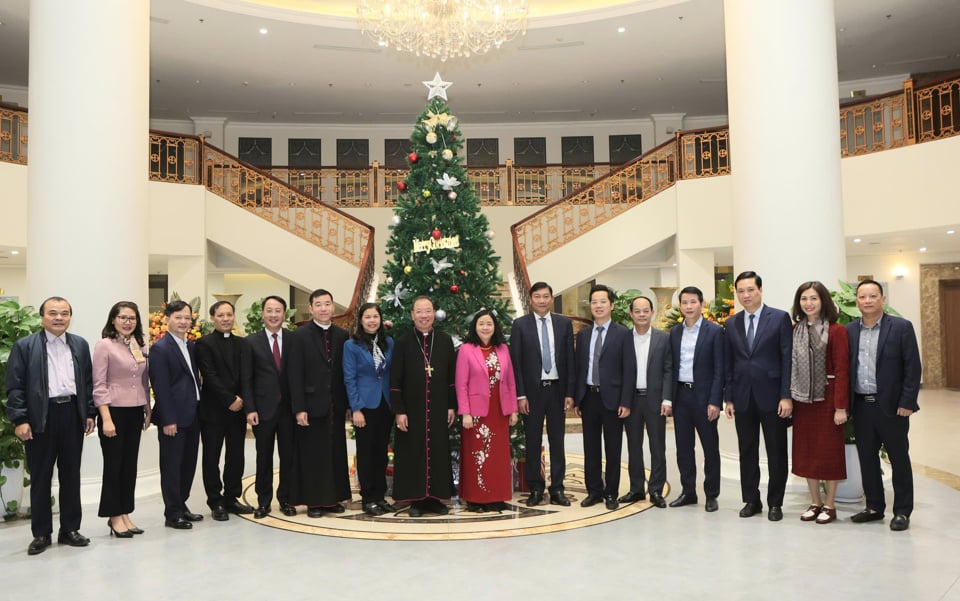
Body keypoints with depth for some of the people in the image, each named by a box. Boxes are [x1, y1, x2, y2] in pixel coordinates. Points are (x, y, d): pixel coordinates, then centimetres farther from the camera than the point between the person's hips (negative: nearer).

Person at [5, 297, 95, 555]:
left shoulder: (80, 345, 10)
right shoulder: (24, 346, -1)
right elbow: (14, 386, -4)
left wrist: (90, 413, 5)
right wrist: (19, 420, -11)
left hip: (73, 415, 3)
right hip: (40, 418, -3)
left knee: (71, 475, 10)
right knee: (40, 477, 6)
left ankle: (70, 529, 20)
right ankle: (41, 533, 16)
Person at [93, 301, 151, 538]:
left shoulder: (140, 347, 9)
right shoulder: (104, 345, -8)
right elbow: (99, 385, -12)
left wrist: (148, 409, 12)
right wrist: (106, 419, -17)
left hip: (135, 413, 6)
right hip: (114, 411, -6)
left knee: (130, 465, 10)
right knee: (113, 465, 3)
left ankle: (125, 514, 19)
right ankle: (114, 517, 13)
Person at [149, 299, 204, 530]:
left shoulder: (191, 346, 12)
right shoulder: (160, 348, -11)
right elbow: (160, 388, -15)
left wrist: (199, 411, 10)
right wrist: (168, 420, -18)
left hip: (192, 415, 8)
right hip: (173, 418, -8)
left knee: (188, 464, 14)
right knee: (172, 465, 2)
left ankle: (181, 505, 27)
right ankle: (172, 514, 11)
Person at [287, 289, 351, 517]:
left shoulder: (342, 335, 7)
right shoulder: (300, 336, -3)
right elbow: (295, 375, -7)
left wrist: (349, 404, 4)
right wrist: (299, 408, -13)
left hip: (336, 406, 4)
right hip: (312, 406, -3)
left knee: (336, 453, 9)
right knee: (312, 455, 3)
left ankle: (333, 498, 21)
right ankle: (313, 501, 14)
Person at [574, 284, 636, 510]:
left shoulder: (623, 334, -2)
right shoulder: (583, 335, 11)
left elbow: (629, 370, -6)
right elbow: (578, 368, 11)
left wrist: (625, 402, -12)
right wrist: (576, 399, 5)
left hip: (612, 398, -4)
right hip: (588, 397, 4)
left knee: (613, 448, 5)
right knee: (590, 448, 9)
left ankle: (611, 493, 15)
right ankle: (594, 491, 20)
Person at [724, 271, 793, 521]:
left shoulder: (780, 318, -2)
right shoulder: (731, 324, 9)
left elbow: (788, 359, -5)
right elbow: (729, 364, 10)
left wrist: (787, 396, -11)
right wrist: (729, 398, 6)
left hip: (771, 396, -3)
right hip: (742, 397, 3)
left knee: (776, 452, 5)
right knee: (747, 452, 9)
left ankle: (775, 503, 17)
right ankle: (751, 500, 20)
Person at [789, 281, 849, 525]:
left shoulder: (836, 331, -8)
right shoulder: (794, 330, 5)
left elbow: (842, 370, -11)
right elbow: (789, 365, 6)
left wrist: (841, 407, -15)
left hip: (827, 399, -4)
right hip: (802, 399, 5)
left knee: (829, 450, 5)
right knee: (806, 450, 9)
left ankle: (830, 505, 18)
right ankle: (815, 502, 22)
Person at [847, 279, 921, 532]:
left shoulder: (901, 327, -5)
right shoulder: (849, 331, 5)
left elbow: (913, 367, -7)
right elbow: (845, 368, 7)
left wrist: (907, 403, -12)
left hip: (891, 406, -4)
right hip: (861, 405, 4)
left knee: (899, 458, 6)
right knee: (867, 459, 12)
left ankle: (902, 511, 18)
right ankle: (874, 507, 25)